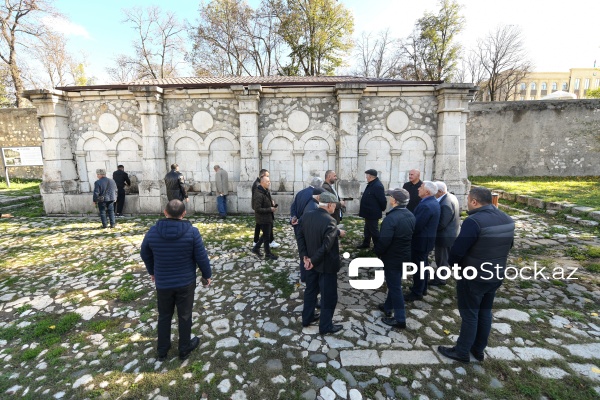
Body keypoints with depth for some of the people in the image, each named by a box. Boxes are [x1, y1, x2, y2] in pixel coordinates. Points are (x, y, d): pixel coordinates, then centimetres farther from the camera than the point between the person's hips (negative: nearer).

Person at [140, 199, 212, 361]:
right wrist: (207, 275, 3)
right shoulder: (192, 231, -19)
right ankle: (184, 349, 32)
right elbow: (201, 257, -13)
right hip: (186, 282, -2)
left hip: (163, 283, 2)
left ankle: (162, 350, 37)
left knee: (164, 316, 21)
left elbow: (145, 254, 5)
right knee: (184, 316, 15)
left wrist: (152, 272, 23)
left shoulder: (153, 231, -10)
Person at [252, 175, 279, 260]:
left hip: (269, 217, 9)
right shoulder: (259, 195, -24)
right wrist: (270, 209, -23)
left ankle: (256, 248, 37)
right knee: (267, 236, 6)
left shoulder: (267, 191, 6)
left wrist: (272, 203, 1)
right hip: (263, 219, -9)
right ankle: (268, 254, 24)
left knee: (266, 234, 22)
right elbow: (257, 209, -25)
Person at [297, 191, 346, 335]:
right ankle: (325, 326, 25)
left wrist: (305, 256, -1)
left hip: (311, 262, 7)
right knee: (329, 296, 11)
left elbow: (300, 236, 1)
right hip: (326, 265, -7)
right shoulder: (329, 221, -25)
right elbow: (326, 246, -28)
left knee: (310, 290, 23)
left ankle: (307, 318, 39)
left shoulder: (307, 216, -3)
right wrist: (313, 261, -16)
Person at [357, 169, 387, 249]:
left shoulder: (377, 186, -24)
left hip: (373, 214, -10)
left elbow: (382, 200, -23)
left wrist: (382, 209, -9)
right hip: (369, 212, 10)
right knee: (367, 229, 21)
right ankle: (366, 244, 35)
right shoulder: (371, 184, 9)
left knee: (374, 230, 2)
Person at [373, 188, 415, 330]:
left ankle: (400, 319, 13)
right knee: (394, 283, 22)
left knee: (395, 286, 3)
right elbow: (411, 235, 10)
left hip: (392, 257, -8)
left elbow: (384, 240, -27)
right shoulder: (411, 216, 0)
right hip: (405, 255, 8)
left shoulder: (391, 218, -27)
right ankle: (387, 307, 39)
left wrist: (376, 252, -9)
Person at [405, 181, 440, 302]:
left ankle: (417, 293, 18)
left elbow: (416, 226, -27)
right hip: (427, 239, 10)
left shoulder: (426, 206, -28)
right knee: (423, 264, 22)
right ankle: (422, 288, 37)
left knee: (418, 267, 4)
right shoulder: (433, 202, 5)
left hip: (421, 241, -10)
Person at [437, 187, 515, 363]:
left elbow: (458, 249, -24)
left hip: (472, 277, -7)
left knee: (469, 315, 7)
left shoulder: (474, 221, -26)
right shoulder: (507, 220, 2)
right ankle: (478, 350, 36)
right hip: (496, 275, 8)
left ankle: (462, 352, 23)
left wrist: (452, 262, -3)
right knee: (485, 312, 20)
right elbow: (508, 245, 13)